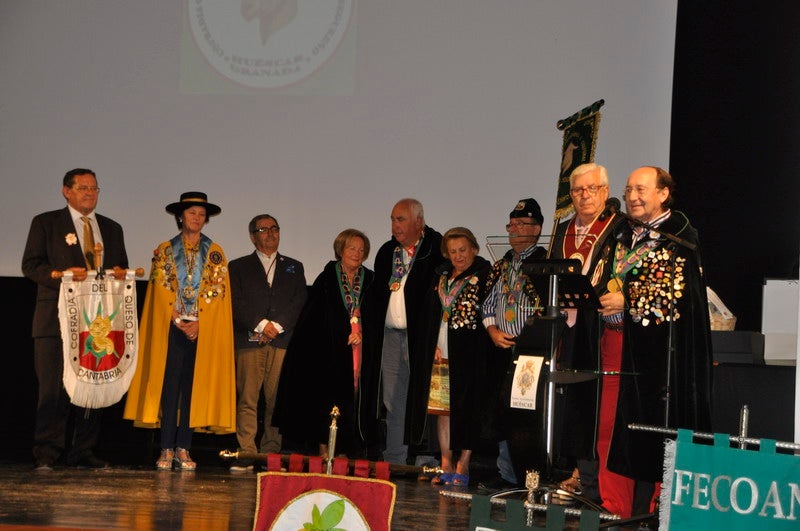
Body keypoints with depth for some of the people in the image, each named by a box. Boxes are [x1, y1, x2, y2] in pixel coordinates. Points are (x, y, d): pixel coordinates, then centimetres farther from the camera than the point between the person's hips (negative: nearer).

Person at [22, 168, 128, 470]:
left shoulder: (112, 229, 19)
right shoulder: (45, 223, 7)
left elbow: (122, 270, 21)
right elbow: (30, 265, 0)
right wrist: (62, 274, -17)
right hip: (57, 319, -4)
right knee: (54, 386, -7)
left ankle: (83, 452, 9)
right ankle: (46, 454, -2)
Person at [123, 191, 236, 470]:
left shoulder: (215, 253, 9)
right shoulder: (165, 251, 8)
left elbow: (218, 291, 2)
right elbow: (161, 290, 1)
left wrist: (199, 322, -10)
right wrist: (179, 321, -9)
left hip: (205, 330, 1)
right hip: (171, 329, -1)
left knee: (194, 386, -1)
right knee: (170, 384, -5)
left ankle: (183, 449, 3)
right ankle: (167, 449, -4)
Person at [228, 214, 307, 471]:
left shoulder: (294, 267, 21)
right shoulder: (239, 267, 15)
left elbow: (300, 302, 8)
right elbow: (236, 303, 3)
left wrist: (277, 326, -5)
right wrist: (261, 325, -9)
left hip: (283, 342, 1)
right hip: (249, 341, -1)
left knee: (277, 400, -4)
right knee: (247, 399, -7)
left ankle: (271, 453, -1)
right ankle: (247, 453, -6)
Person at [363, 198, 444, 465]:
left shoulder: (436, 249, -6)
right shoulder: (386, 252, 15)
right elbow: (376, 297, 21)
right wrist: (374, 331, 13)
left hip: (421, 336, -6)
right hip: (390, 336, 6)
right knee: (394, 402, 9)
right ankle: (394, 462, 15)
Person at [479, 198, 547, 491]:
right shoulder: (501, 266, 18)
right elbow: (488, 304, 21)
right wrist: (493, 330, 4)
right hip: (502, 350, 7)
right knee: (503, 412, 9)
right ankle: (507, 474, 17)